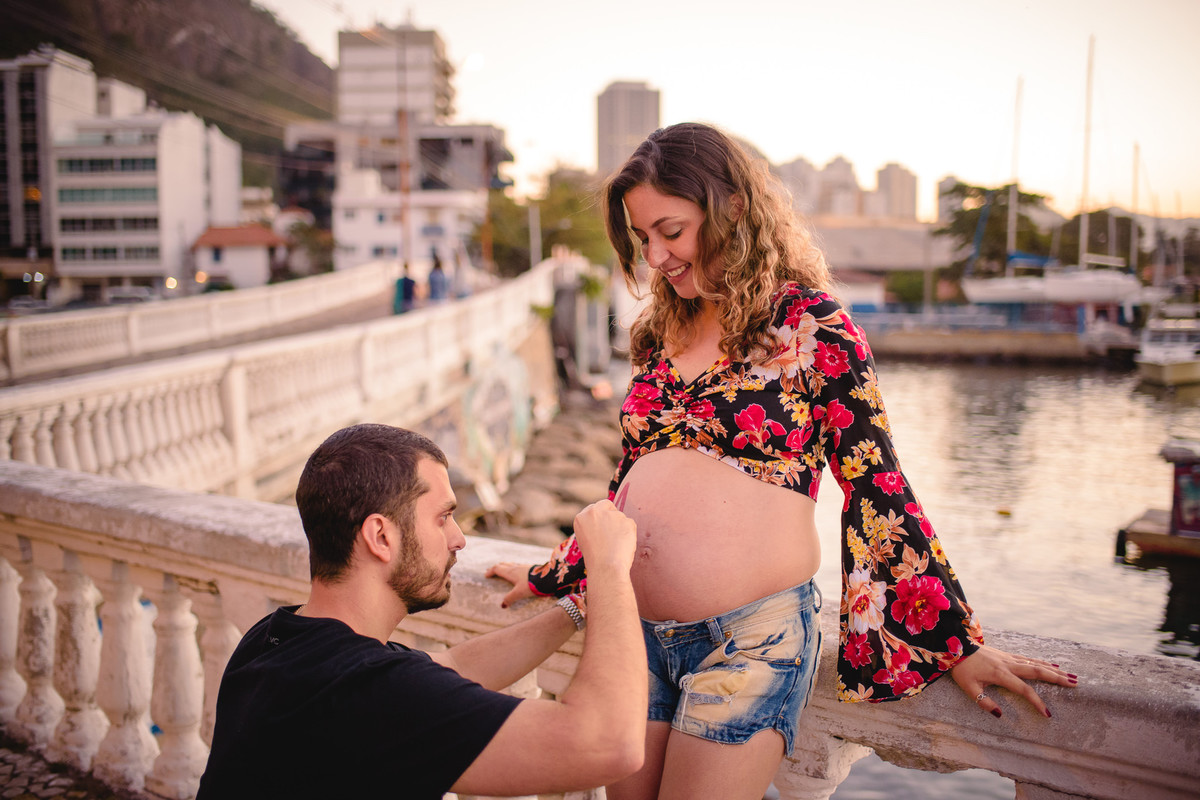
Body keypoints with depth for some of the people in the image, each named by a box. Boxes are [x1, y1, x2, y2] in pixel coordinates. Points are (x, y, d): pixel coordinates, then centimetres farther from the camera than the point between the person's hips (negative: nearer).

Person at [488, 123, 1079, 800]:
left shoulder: (811, 325, -4)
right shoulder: (661, 332, 12)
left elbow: (878, 490, -5)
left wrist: (960, 643, -4)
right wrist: (552, 576, 26)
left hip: (752, 641, -6)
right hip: (637, 634, 6)